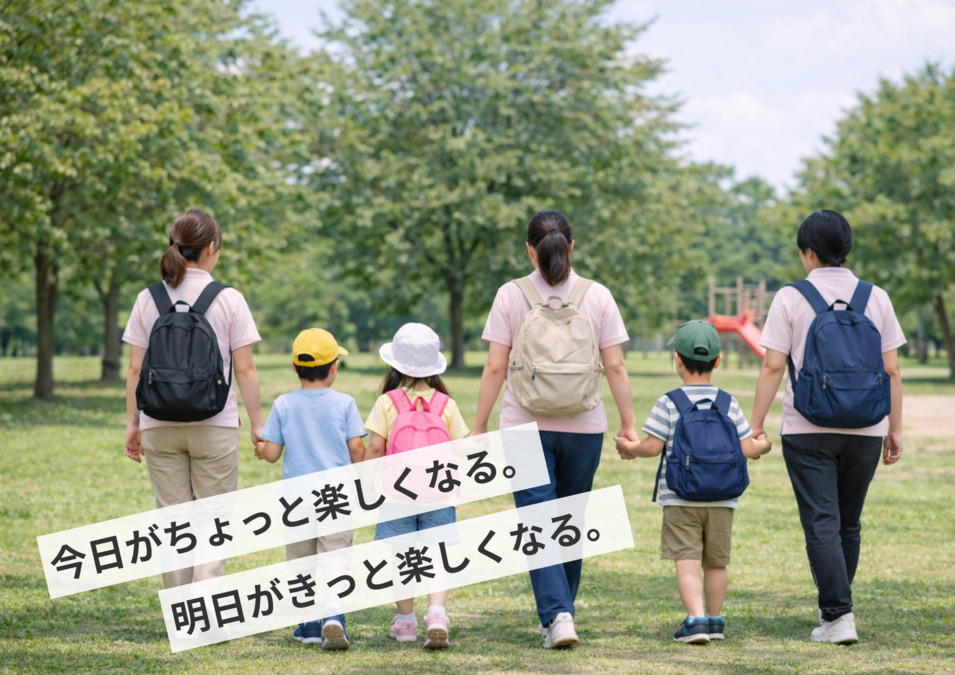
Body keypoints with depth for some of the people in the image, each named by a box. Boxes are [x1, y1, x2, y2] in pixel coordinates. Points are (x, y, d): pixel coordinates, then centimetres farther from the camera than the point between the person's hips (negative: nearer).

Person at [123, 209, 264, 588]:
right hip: (214, 424, -2)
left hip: (160, 425, 3)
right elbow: (244, 370, -5)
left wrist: (133, 423, 12)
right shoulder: (229, 300, -5)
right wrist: (257, 422, 4)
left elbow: (135, 370, 3)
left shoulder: (148, 299, 2)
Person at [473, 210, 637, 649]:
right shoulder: (598, 296, 2)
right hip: (583, 426, 2)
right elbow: (615, 367, 0)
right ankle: (559, 616, 22)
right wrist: (628, 423, 8)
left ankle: (557, 615, -17)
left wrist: (478, 427, 2)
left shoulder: (510, 296, -2)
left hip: (525, 427, -2)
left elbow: (495, 368, -4)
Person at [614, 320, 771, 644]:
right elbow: (746, 448, 1)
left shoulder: (668, 403, -7)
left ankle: (696, 619, -19)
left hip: (680, 498, -3)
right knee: (716, 561, 14)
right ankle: (714, 620, 24)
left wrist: (630, 448, 10)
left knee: (687, 560, -6)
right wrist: (764, 445, 22)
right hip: (721, 497, 3)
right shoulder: (729, 403, 2)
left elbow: (652, 447, -10)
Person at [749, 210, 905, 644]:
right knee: (848, 523, 14)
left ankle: (838, 616, -12)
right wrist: (895, 429, 11)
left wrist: (755, 426, -1)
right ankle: (834, 607, 24)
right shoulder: (876, 298, 5)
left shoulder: (791, 298, -3)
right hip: (864, 429, 3)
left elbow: (772, 367, -6)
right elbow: (892, 370, 4)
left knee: (822, 524, -3)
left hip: (808, 429, -3)